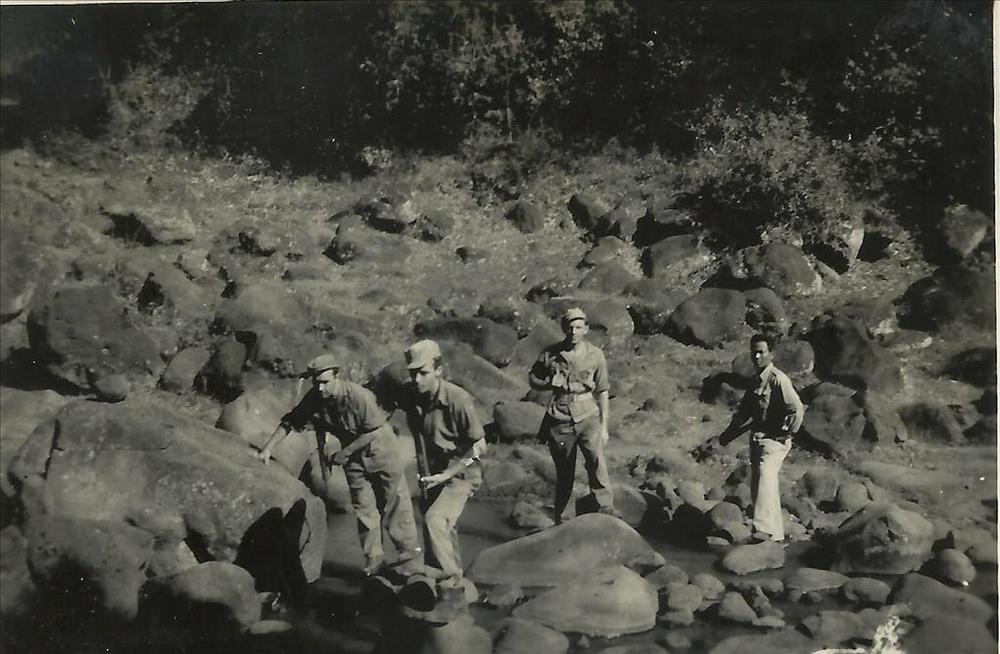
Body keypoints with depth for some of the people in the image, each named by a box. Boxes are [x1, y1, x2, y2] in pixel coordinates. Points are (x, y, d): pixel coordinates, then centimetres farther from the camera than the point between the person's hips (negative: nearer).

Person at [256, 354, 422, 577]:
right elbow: (288, 423, -5)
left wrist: (345, 453, -20)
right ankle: (374, 559, 15)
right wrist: (267, 449, -12)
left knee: (394, 504, -2)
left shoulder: (358, 396, -29)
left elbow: (373, 432, -22)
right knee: (363, 507, 6)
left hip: (380, 446, -5)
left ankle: (410, 558, 7)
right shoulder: (313, 399, -13)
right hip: (352, 452, 5)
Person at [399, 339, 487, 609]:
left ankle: (451, 585, -11)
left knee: (435, 521, -23)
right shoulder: (409, 396, -10)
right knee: (443, 529, 19)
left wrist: (447, 474, -22)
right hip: (431, 475, 6)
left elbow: (479, 446, -17)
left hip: (460, 474, -6)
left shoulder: (458, 399, -24)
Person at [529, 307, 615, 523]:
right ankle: (560, 518, 21)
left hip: (588, 416, 0)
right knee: (564, 472, 6)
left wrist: (604, 426, 6)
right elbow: (532, 378, 13)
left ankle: (606, 509, -16)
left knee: (596, 459, -22)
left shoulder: (595, 355, 1)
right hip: (559, 419, 0)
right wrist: (549, 384, -9)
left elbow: (602, 392, 7)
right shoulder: (550, 354, 0)